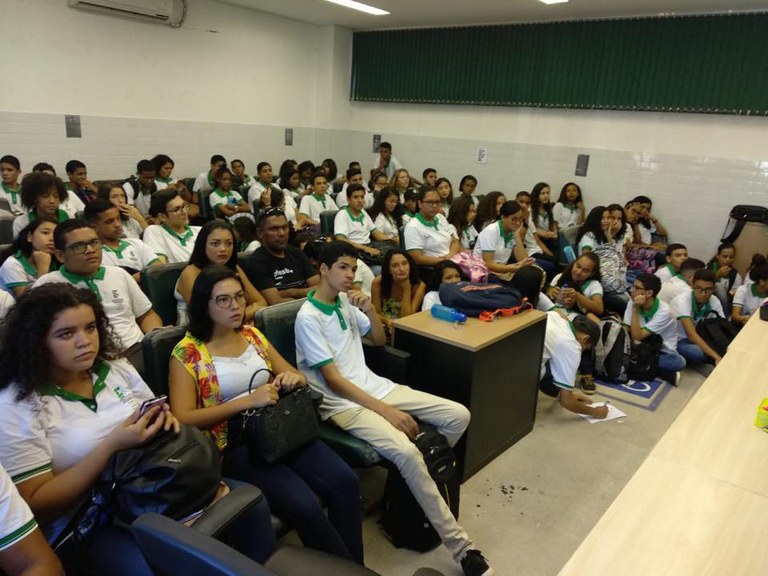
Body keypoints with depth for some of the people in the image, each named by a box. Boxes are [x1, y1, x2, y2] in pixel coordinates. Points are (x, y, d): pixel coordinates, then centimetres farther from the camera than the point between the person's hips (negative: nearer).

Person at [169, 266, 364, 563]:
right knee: (304, 505, -26)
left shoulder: (253, 334, 11)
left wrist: (294, 378, -10)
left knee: (345, 481, -17)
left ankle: (355, 564, 3)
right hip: (233, 445, -5)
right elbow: (183, 418, -14)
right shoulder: (187, 353, -5)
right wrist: (248, 400, -22)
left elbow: (297, 377, 17)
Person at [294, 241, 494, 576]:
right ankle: (461, 548, -18)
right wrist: (387, 411, -20)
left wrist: (369, 309, -4)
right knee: (406, 451, -32)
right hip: (343, 403, -8)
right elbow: (333, 380, -17)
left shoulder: (345, 300, 8)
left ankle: (417, 491, 15)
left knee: (459, 416, -4)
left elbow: (379, 341, 18)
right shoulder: (308, 317, -14)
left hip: (374, 386, 8)